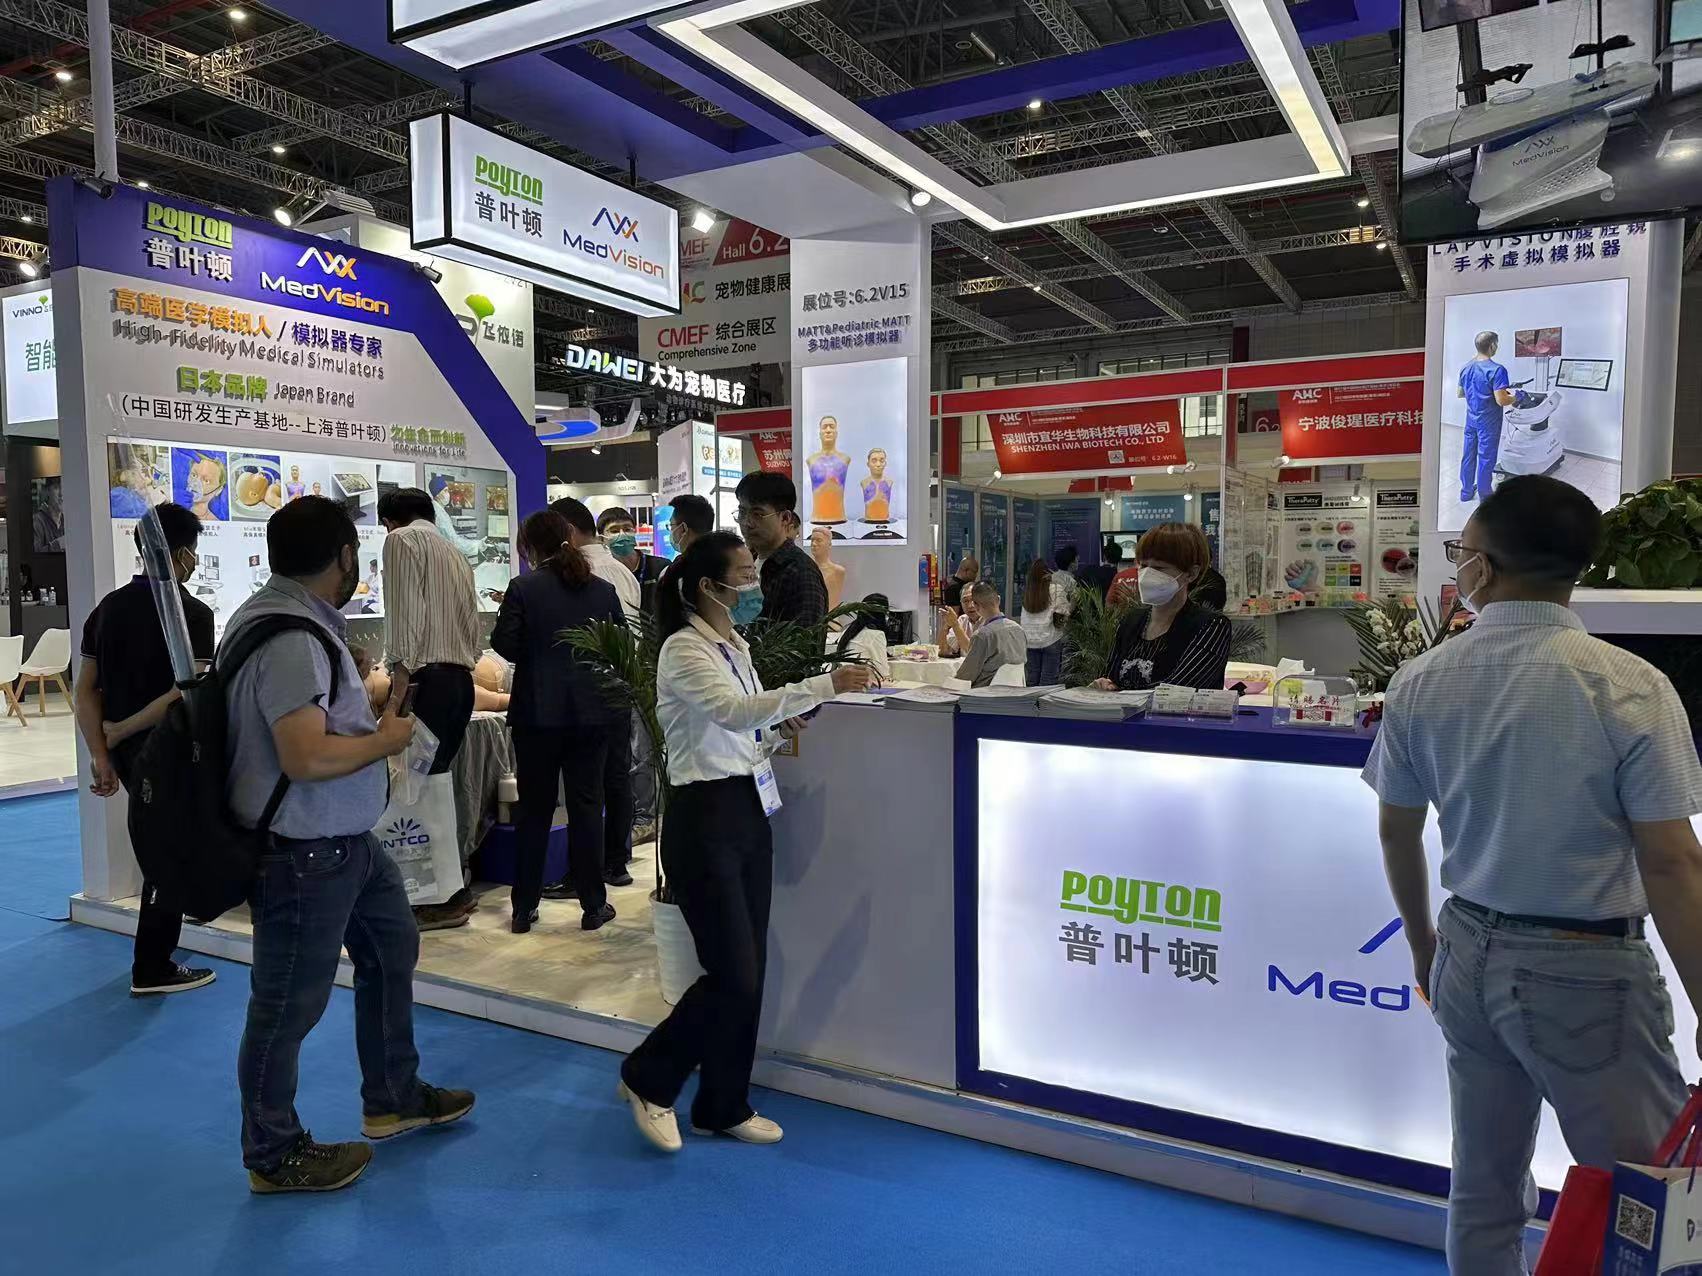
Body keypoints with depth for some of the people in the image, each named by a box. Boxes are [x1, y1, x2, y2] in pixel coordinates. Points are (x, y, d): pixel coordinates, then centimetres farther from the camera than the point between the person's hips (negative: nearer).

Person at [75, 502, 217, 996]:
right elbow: (186, 693, -25)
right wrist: (119, 731, -15)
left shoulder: (108, 606, 6)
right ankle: (152, 969, 13)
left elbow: (85, 690, 3)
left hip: (126, 752, 7)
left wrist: (100, 753, 1)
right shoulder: (192, 612, -15)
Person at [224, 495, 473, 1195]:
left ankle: (393, 1098, 40)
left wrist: (371, 708, 10)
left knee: (392, 948, 23)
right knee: (288, 1004, 7)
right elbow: (305, 757, -33)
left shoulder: (295, 618, 6)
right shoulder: (290, 639, -26)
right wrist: (385, 741, -18)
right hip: (302, 853, -11)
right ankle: (274, 1155, 27)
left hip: (344, 840, 11)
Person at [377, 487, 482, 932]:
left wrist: (400, 681, -17)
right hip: (461, 680, 8)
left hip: (427, 678, -8)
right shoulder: (454, 553, 23)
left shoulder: (402, 540, 0)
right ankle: (454, 890, 18)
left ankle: (442, 901, 0)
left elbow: (407, 614, -14)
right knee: (437, 783, 14)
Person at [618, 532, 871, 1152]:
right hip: (704, 820, -8)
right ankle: (648, 1079, 17)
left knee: (748, 974, 11)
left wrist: (779, 734, 1)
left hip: (748, 812, 9)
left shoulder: (736, 647, 13)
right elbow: (733, 711, -32)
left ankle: (724, 1105, 26)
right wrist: (822, 687, -36)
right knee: (732, 975, -6)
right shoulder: (684, 650, -14)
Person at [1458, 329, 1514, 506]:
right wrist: (1515, 398, -5)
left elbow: (1460, 393, 14)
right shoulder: (1496, 370, -20)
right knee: (1486, 458, 3)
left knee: (1469, 454, 14)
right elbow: (1501, 401, -23)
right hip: (1488, 422, -6)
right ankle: (1485, 496, 12)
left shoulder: (1466, 368, 1)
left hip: (1471, 419, 6)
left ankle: (1466, 491, 23)